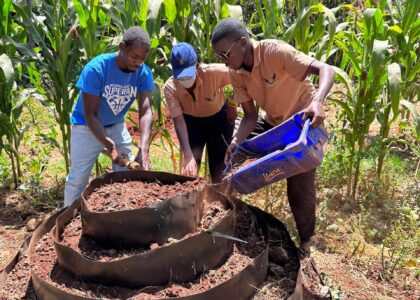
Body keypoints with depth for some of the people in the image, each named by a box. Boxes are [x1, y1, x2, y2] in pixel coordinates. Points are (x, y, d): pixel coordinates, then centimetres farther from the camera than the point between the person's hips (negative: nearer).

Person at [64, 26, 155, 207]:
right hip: (87, 128, -4)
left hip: (116, 126, 4)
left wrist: (144, 149, -39)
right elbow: (90, 114, -27)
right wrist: (110, 146, -37)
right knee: (78, 178, 2)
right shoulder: (96, 68, -29)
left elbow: (145, 111, -25)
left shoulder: (144, 73, -18)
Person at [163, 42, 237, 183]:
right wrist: (188, 157, -39)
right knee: (189, 167, -14)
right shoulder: (170, 88, -27)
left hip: (219, 118, -1)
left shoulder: (214, 72, -34)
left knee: (219, 168, -1)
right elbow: (179, 122, -30)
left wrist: (232, 104, -17)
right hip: (191, 121, 1)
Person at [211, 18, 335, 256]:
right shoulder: (236, 74, -10)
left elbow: (326, 70, -35)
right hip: (273, 123, 6)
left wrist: (317, 101, -54)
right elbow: (251, 115, -8)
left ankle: (306, 239, 21)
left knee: (299, 188, -5)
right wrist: (236, 142, -24)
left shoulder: (275, 51, -29)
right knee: (235, 154, 1)